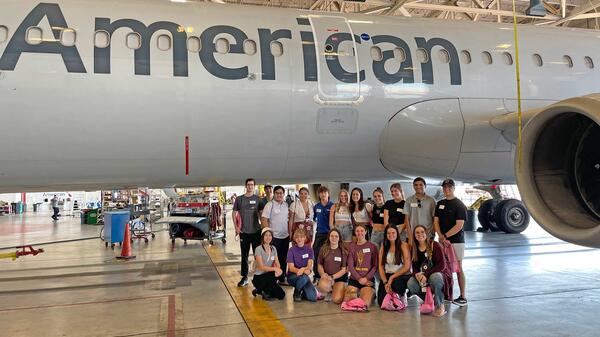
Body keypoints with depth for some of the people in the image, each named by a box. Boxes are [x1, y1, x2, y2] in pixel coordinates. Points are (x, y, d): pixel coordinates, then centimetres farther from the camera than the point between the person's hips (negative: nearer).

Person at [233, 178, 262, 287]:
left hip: (256, 231, 0)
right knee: (244, 255, 7)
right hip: (244, 232, 0)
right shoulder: (239, 199, 3)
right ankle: (244, 277, 16)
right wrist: (236, 227, 0)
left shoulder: (258, 199, 3)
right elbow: (234, 213, 7)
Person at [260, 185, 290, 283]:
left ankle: (282, 279, 26)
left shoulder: (286, 205, 8)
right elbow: (264, 220, -13)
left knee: (284, 259, 14)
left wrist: (290, 232, 12)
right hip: (274, 237, -6)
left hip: (285, 236, 6)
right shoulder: (269, 205, -9)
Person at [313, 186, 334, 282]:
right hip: (319, 233, 3)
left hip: (330, 233, -3)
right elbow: (313, 218, 21)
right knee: (317, 254, 4)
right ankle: (317, 276, 15)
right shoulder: (316, 207, 8)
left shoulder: (332, 206, -3)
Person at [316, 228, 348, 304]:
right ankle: (330, 291, 2)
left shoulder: (343, 251, -3)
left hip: (340, 277, -1)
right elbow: (319, 264, 9)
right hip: (327, 276, 1)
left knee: (337, 300, -23)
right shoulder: (324, 249, 2)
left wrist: (332, 277, -17)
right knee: (323, 286, -35)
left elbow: (344, 269, -4)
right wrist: (323, 274, -11)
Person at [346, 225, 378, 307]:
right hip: (354, 279, 2)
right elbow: (350, 266, 1)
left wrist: (366, 278, -13)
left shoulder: (372, 246, 3)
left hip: (368, 279, -2)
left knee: (364, 304, -21)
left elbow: (375, 266, -1)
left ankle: (371, 294, 12)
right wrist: (359, 279, -12)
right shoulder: (352, 247, 7)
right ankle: (356, 293, 18)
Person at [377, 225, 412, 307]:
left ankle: (403, 295, -2)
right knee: (382, 303, -12)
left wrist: (392, 278, -16)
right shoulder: (383, 247, 5)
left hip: (402, 276, -3)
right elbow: (381, 266, 2)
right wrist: (385, 282, -13)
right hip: (387, 275, 3)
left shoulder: (403, 246, -6)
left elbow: (407, 266, -11)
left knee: (395, 284, -37)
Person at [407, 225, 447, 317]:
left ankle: (440, 305, -18)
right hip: (420, 277, 4)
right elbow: (414, 267, 8)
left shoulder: (434, 245, -9)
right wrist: (416, 274, -18)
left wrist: (426, 274, -24)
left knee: (435, 277, -39)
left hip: (435, 274, -4)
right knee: (410, 283, -27)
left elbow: (442, 265, -15)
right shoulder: (414, 249, 6)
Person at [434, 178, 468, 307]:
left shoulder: (459, 205, -7)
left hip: (456, 240, -6)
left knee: (458, 268, -2)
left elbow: (459, 225, -14)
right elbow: (436, 221, 7)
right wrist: (441, 236, -9)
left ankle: (463, 297, 4)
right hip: (442, 241, 6)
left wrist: (445, 236, -17)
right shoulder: (440, 204, 12)